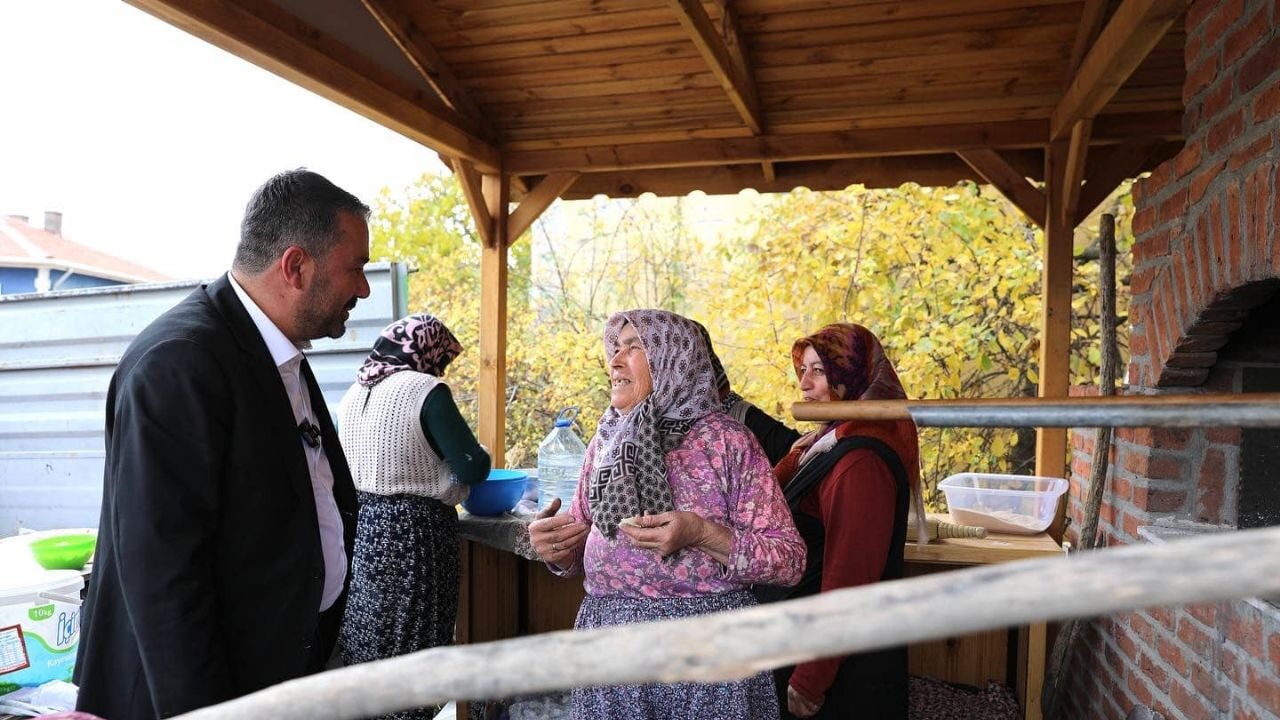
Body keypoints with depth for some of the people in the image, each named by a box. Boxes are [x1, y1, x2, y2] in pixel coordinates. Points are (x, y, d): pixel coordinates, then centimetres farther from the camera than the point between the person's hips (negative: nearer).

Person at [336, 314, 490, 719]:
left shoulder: (354, 393, 8)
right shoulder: (426, 391, -14)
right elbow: (473, 469, -13)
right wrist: (478, 457, 8)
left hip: (361, 528, 7)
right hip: (413, 534, -7)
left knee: (366, 645, 18)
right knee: (412, 653, 5)